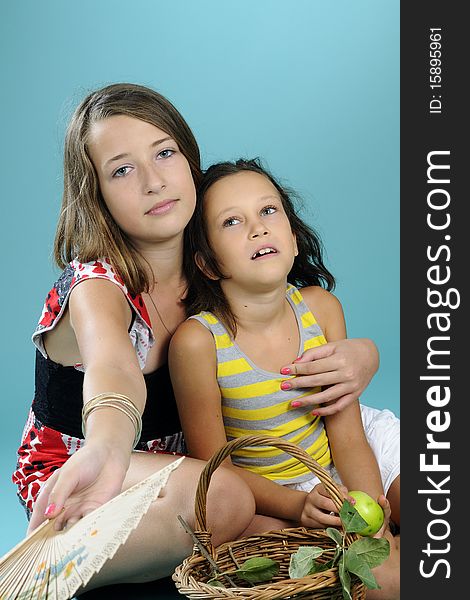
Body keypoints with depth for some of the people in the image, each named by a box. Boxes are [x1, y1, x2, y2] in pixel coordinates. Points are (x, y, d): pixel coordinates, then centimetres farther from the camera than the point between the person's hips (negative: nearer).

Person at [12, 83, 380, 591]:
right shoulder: (94, 286, -23)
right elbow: (112, 365, -48)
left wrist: (359, 358, -25)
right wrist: (105, 450, -71)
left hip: (170, 467, 5)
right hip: (73, 479, -4)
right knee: (222, 498, -32)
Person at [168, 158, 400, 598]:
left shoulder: (321, 307, -13)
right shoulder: (197, 341, -24)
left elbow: (347, 435, -8)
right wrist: (297, 505, -29)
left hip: (334, 463, 4)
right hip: (267, 492, -4)